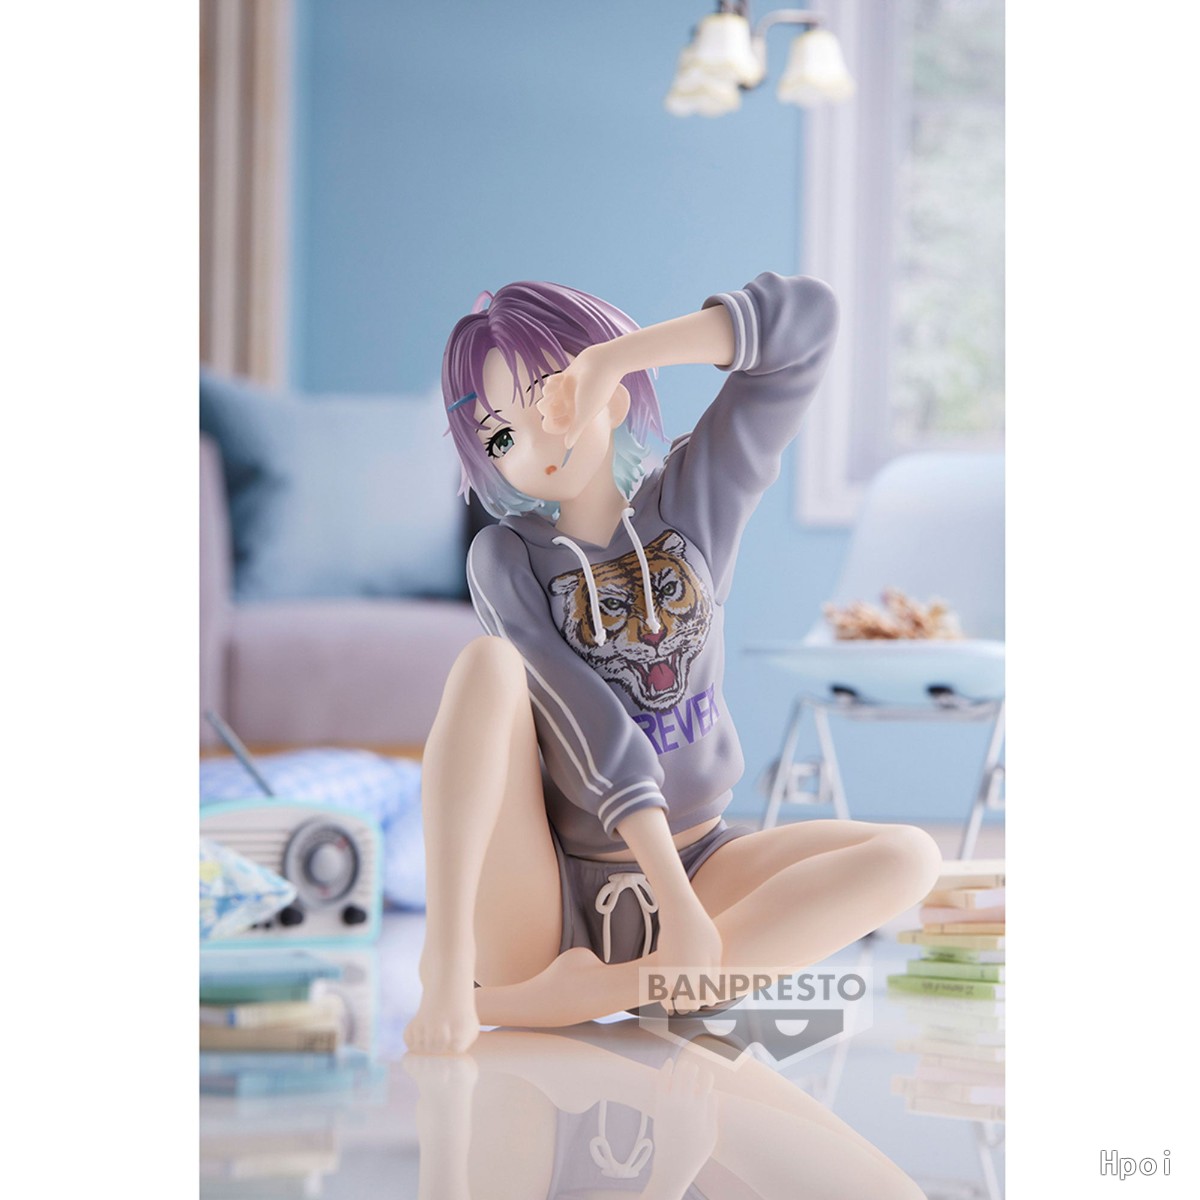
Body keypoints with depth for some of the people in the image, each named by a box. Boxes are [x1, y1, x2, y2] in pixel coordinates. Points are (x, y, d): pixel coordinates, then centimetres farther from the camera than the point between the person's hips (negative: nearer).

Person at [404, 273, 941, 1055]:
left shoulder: (700, 493, 0)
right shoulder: (507, 559, -7)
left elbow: (809, 317, -13)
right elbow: (595, 735, -22)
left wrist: (611, 357, -20)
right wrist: (677, 900, -33)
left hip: (696, 869, 3)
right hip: (540, 903, -3)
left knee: (906, 858, -22)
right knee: (488, 664, -25)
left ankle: (574, 998, -30)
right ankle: (447, 968, -36)